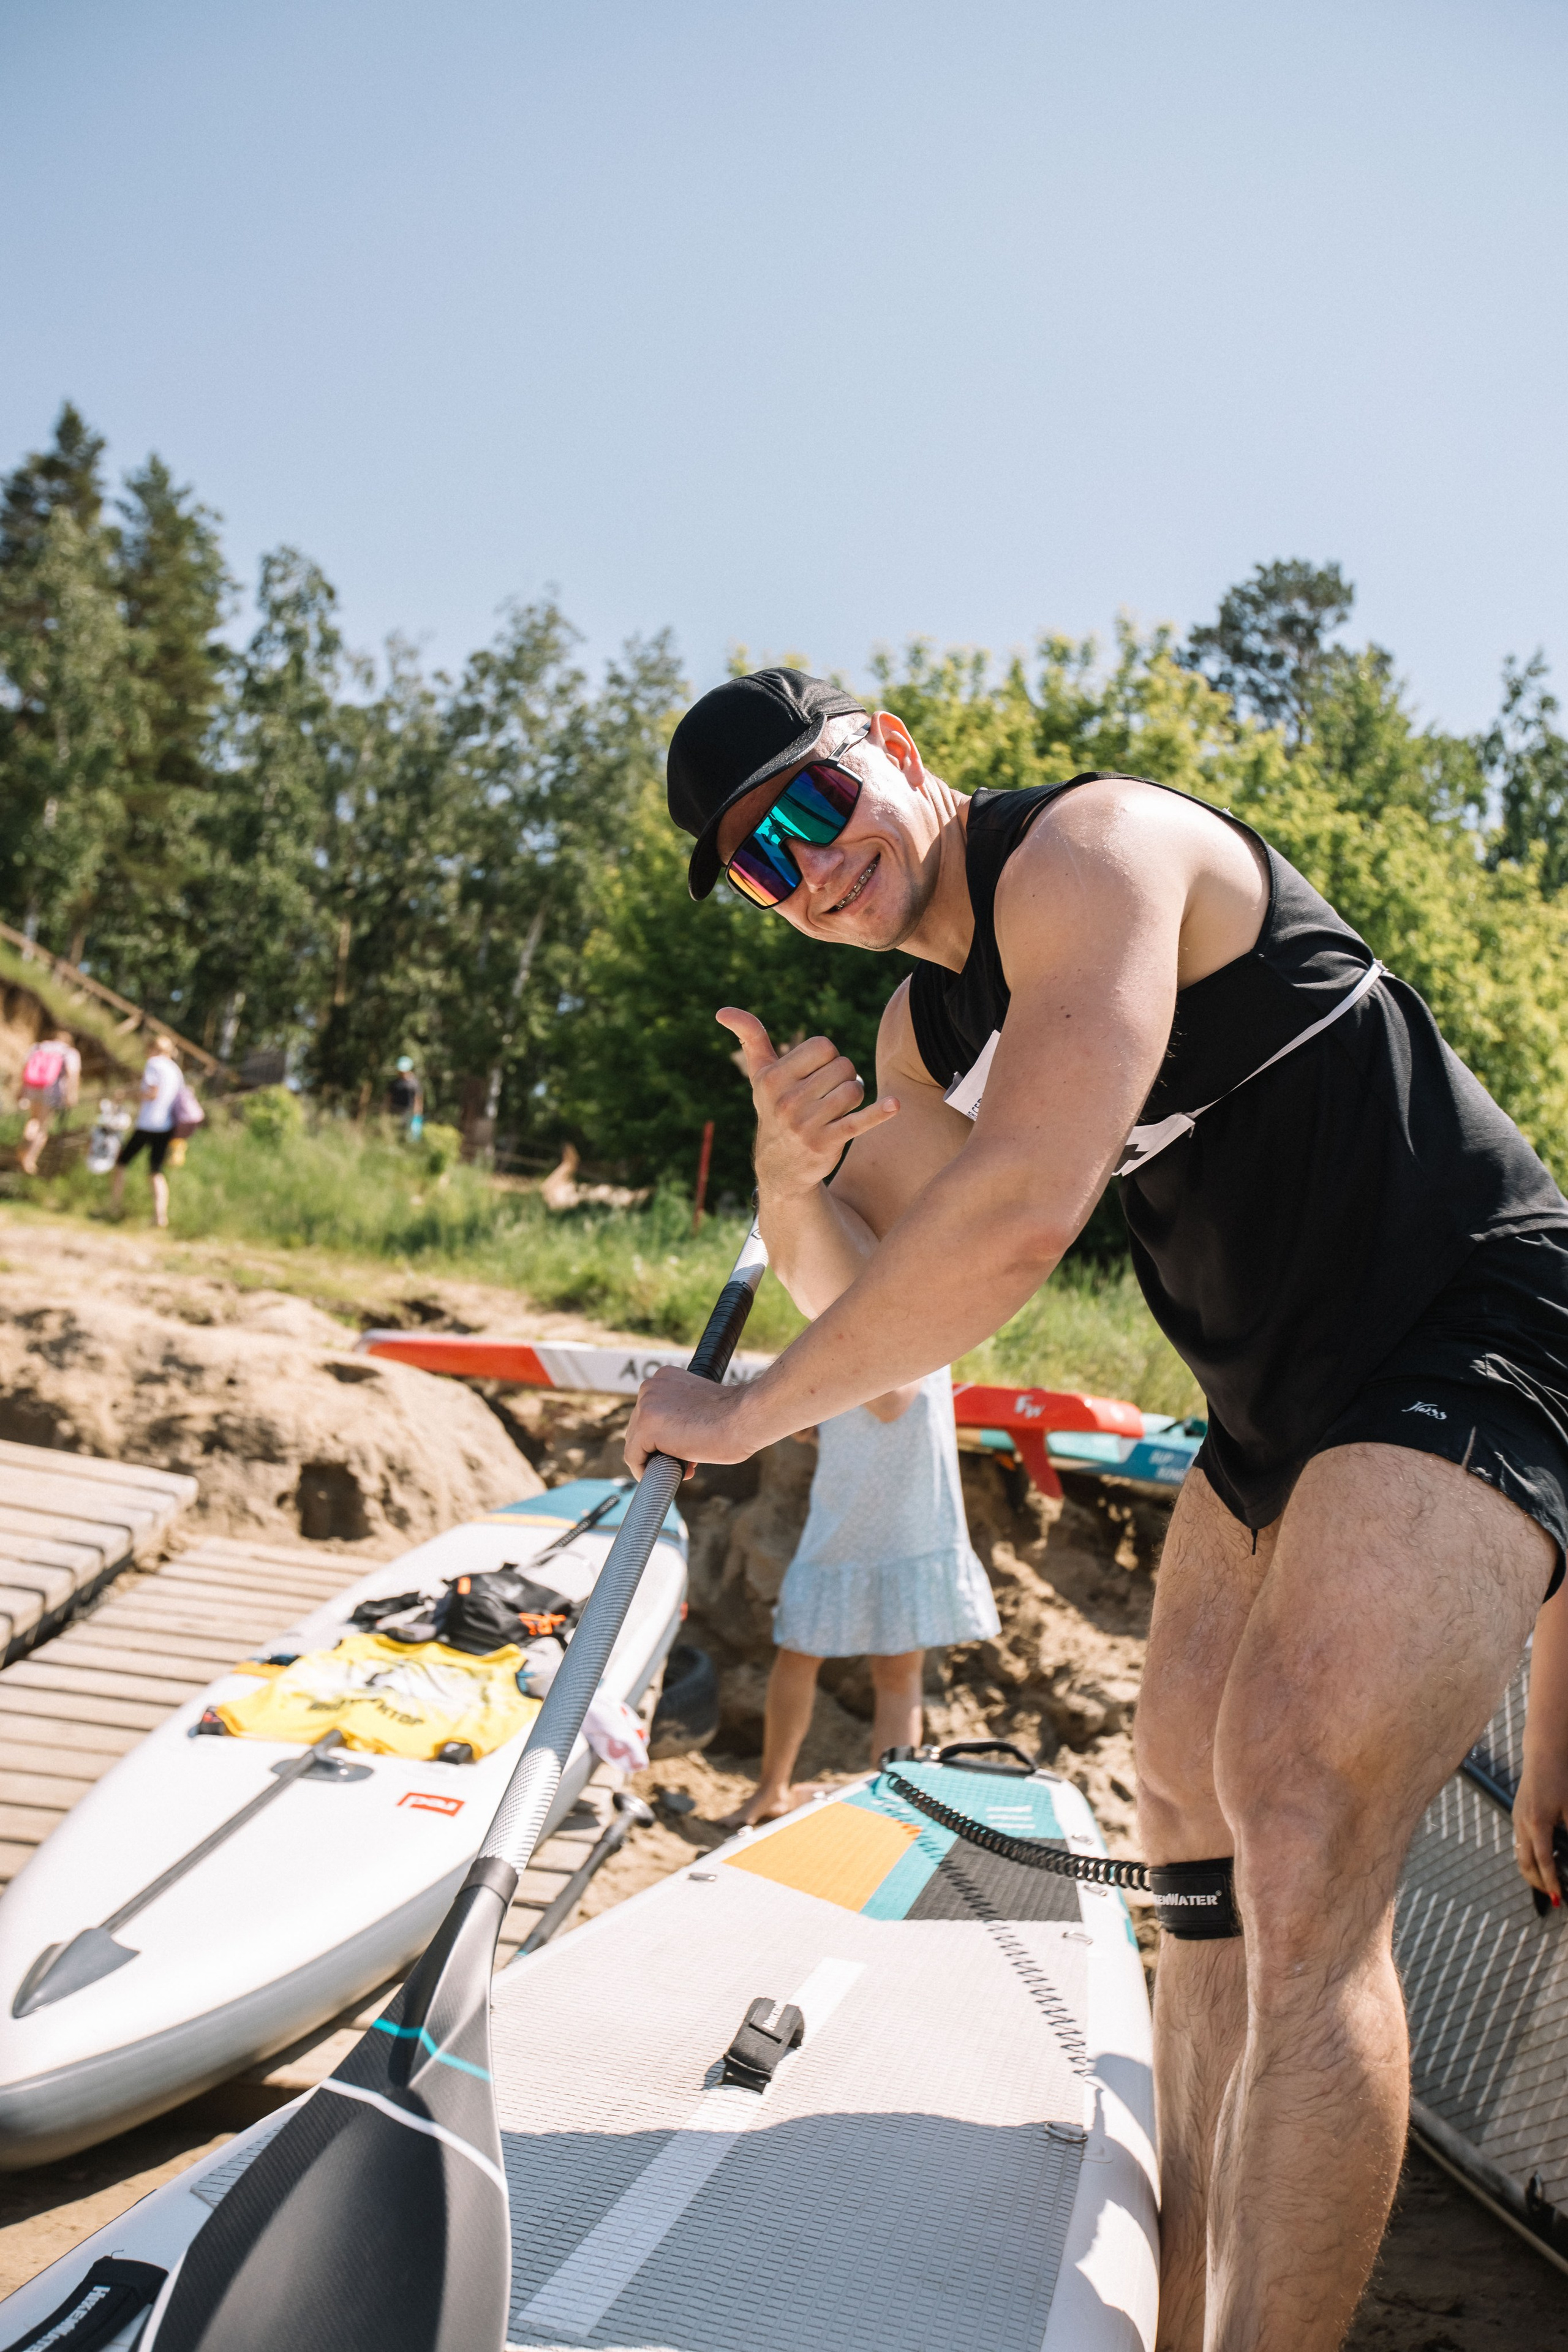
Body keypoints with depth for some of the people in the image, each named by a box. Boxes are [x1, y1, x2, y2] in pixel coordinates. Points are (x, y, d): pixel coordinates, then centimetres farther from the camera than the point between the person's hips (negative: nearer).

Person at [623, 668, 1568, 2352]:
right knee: (1195, 1826, 12)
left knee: (1299, 1848, -20)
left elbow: (1022, 1215, -31)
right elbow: (855, 1285, 10)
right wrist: (792, 1176, -13)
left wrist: (745, 1412, -21)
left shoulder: (1090, 848, -19)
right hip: (1278, 1399, 10)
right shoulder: (922, 1031, 9)